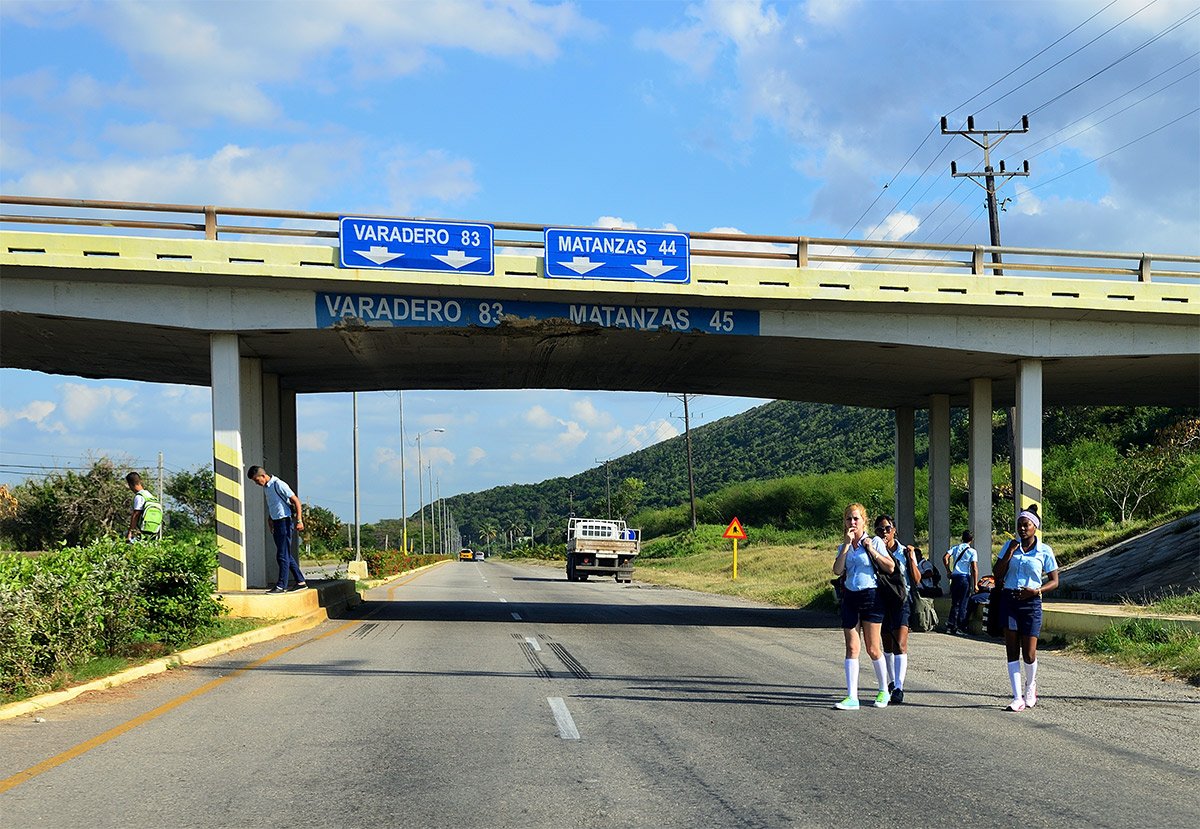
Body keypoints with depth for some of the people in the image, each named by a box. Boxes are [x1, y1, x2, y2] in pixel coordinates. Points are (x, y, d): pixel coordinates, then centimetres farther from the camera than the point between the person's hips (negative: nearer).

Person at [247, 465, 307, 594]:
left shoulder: (279, 485, -14)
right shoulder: (266, 487, 12)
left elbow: (296, 501, -14)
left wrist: (299, 520, -19)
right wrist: (270, 519, 19)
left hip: (284, 522, -9)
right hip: (276, 523, 9)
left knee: (282, 555, -7)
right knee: (287, 555, 12)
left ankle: (281, 586, -6)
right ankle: (301, 582, 17)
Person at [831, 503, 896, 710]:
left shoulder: (874, 542, 0)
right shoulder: (843, 546, 11)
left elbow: (890, 567, -6)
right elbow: (837, 570, -5)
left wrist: (872, 550, -12)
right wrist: (847, 545, -9)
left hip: (871, 596, -4)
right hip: (850, 597, 4)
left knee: (872, 649, 1)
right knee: (852, 648, -3)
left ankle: (884, 691, 20)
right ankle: (852, 697, -5)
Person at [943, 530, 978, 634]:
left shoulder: (955, 548, 6)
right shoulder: (972, 551, -4)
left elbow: (945, 558, -8)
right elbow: (974, 568, -10)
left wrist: (948, 570, 4)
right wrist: (975, 584, -8)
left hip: (955, 578, 3)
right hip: (965, 578, -3)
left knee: (955, 603, 12)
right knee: (963, 604, 3)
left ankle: (950, 626, 8)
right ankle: (960, 627, 2)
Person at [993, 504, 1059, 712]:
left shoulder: (1044, 551, 0)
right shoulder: (1010, 546, 7)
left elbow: (1054, 581, 3)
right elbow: (998, 574, 2)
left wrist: (1037, 590, -14)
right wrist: (1010, 551, -8)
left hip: (1031, 603, -2)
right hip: (1009, 600, 2)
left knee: (1029, 653, -2)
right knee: (1012, 651, -1)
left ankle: (1030, 687, 28)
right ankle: (1018, 698, 0)